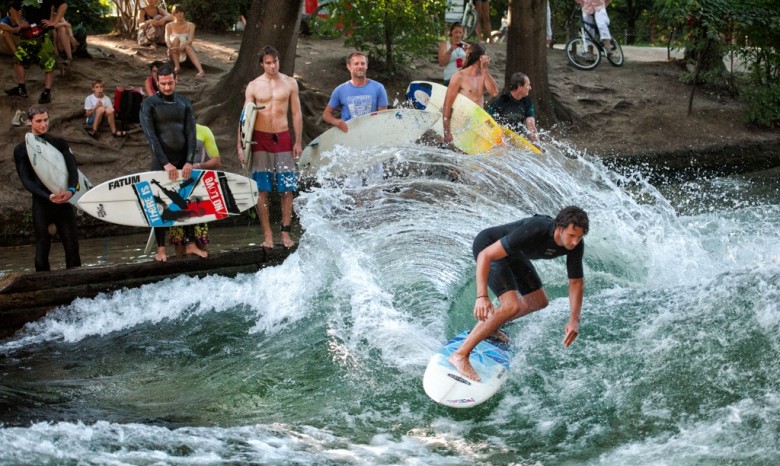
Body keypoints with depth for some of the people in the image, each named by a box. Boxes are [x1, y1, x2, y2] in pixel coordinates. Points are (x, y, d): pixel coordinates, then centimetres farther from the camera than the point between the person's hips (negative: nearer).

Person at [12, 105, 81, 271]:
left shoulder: (59, 143, 12)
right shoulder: (21, 150, 5)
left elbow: (73, 169, 1)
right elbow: (26, 180, -3)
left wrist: (71, 190, -21)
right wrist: (48, 197, -19)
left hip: (64, 203, 2)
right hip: (41, 205, -2)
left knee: (72, 249, 0)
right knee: (42, 253, -3)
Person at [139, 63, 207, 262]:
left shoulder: (184, 103, 10)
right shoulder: (149, 104, -1)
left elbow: (191, 134, 3)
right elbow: (151, 136, -10)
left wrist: (189, 161, -10)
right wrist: (165, 163, -18)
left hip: (183, 161, 4)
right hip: (161, 162, -3)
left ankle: (190, 244, 13)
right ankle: (161, 248, 2)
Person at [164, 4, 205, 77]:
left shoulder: (190, 25, -2)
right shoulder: (169, 26, 1)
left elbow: (190, 40, -18)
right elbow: (167, 39, -17)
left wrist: (182, 47, -39)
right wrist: (170, 47, -41)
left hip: (186, 53, 0)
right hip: (174, 54, 0)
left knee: (188, 47, -36)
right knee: (176, 38, -28)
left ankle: (201, 71, -59)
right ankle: (176, 67, -39)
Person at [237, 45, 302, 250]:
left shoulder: (290, 83, 7)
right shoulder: (253, 86, 5)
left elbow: (297, 114, 8)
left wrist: (298, 142, 1)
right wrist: (241, 145, -3)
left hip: (283, 138, 1)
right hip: (260, 139, 0)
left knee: (287, 189, -2)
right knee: (262, 190, -2)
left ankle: (285, 233, 4)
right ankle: (267, 234, 3)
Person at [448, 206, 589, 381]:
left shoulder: (576, 245, -19)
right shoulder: (534, 232, -40)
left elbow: (576, 282, -5)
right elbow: (486, 255, -37)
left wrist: (574, 320, -18)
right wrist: (482, 297, -45)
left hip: (513, 254, 8)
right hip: (487, 248, -8)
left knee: (539, 301, 14)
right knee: (513, 305, -25)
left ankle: (488, 326, 31)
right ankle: (460, 355, -24)